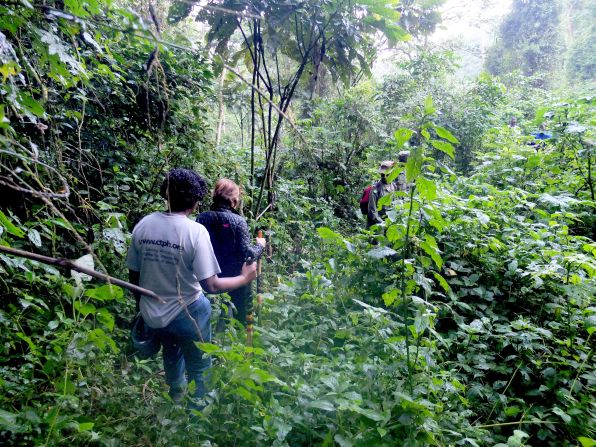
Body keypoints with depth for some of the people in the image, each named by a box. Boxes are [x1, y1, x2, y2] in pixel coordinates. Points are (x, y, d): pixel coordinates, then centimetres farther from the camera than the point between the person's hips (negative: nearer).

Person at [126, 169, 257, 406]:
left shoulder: (142, 225, -9)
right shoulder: (195, 231, -24)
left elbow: (134, 275, 0)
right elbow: (211, 285, -23)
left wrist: (143, 306, 18)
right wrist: (244, 278, -7)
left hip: (152, 315, 6)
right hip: (186, 315, -6)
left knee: (171, 353, 35)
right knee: (198, 367, 20)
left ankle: (176, 391, 63)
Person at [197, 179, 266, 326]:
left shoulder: (202, 218, -7)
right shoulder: (238, 221, -17)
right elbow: (247, 253, -19)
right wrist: (260, 245, -1)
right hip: (236, 277, -3)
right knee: (244, 314, 16)